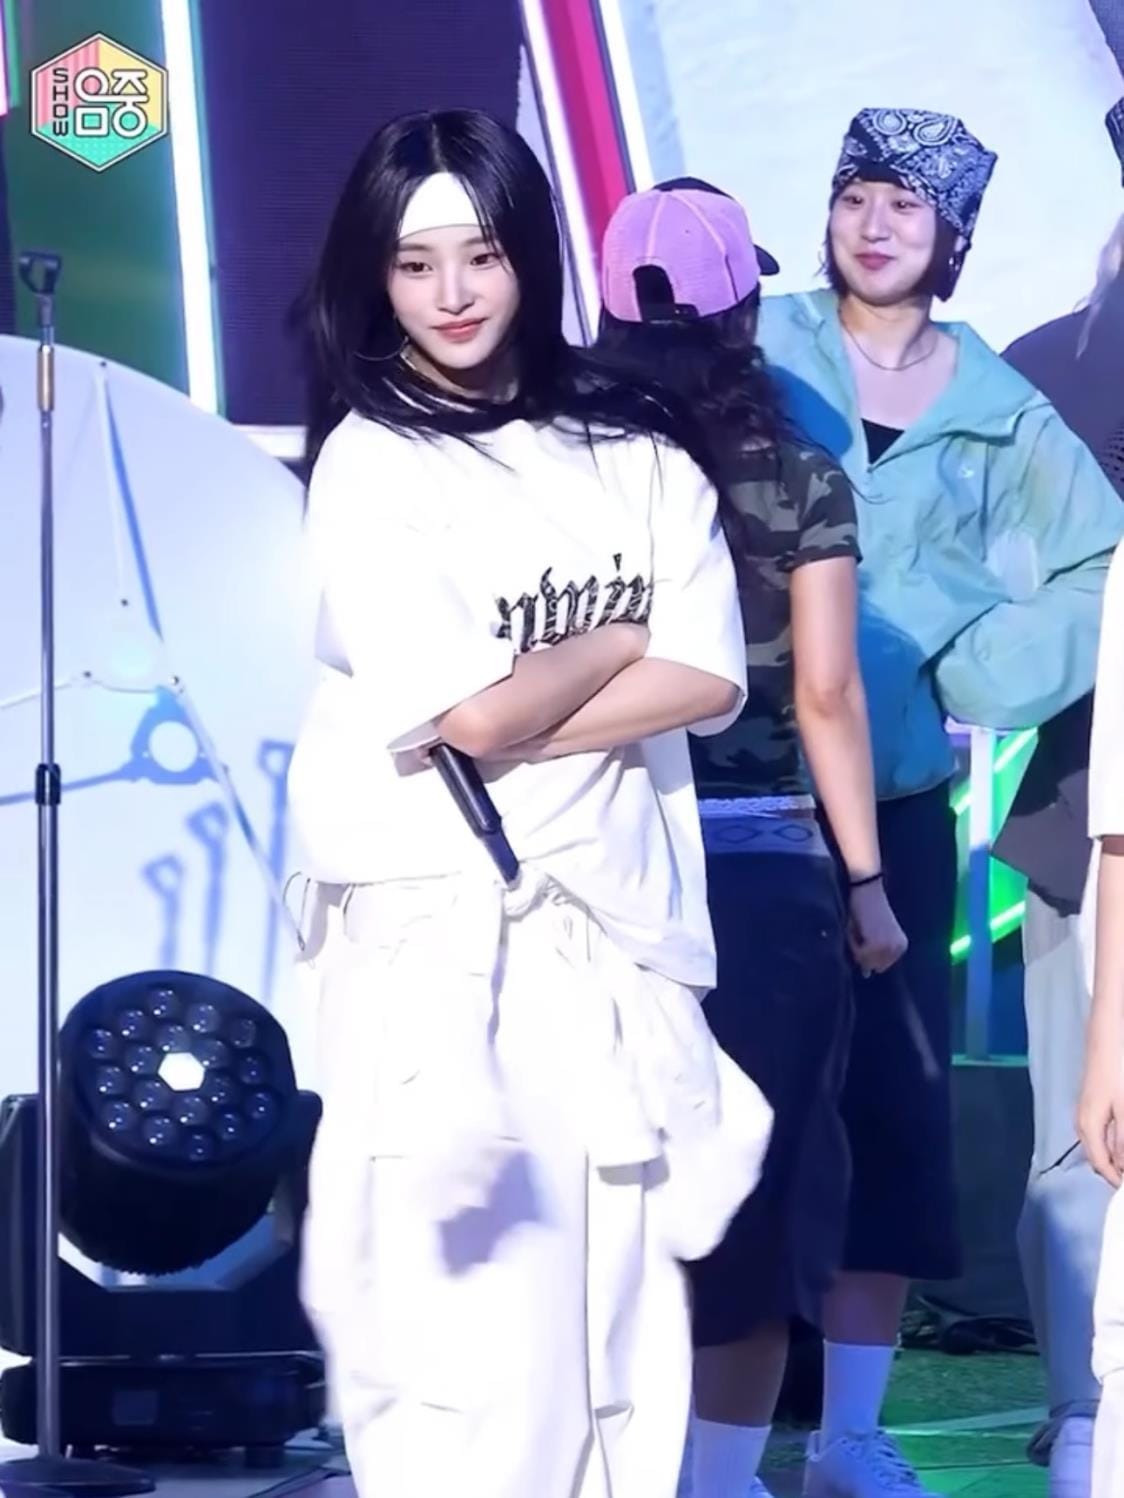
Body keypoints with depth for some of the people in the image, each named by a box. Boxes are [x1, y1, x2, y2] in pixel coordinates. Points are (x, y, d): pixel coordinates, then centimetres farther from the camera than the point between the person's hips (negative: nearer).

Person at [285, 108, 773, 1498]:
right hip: (440, 930, -4)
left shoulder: (634, 448, 10)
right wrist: (619, 637, 1)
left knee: (620, 1313, 4)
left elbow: (710, 681, -1)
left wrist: (508, 727, -11)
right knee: (463, 1315, -6)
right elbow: (450, 714, -13)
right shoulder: (368, 461, -2)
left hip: (617, 919, 4)